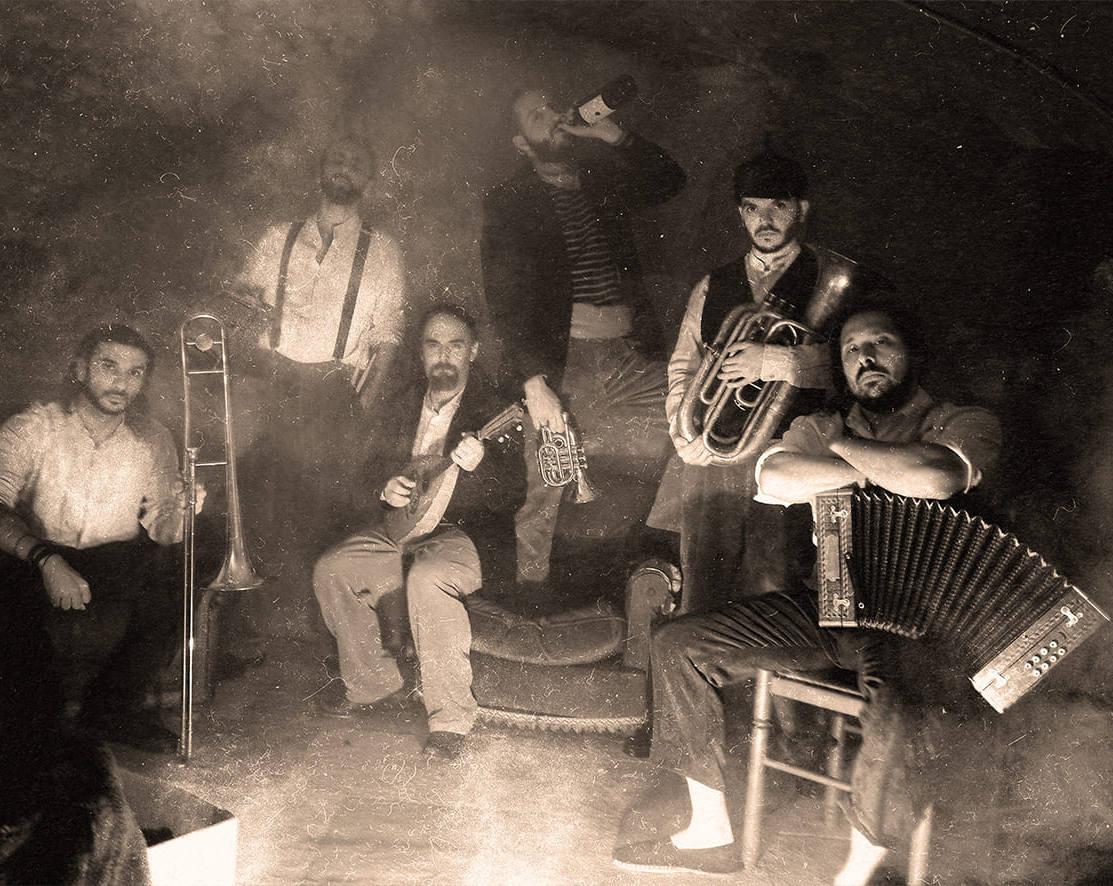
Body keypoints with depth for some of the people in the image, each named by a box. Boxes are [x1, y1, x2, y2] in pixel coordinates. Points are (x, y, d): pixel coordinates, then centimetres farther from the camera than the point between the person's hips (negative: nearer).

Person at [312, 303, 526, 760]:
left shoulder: (494, 407, -10)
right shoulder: (406, 402, 9)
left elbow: (514, 494, -17)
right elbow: (376, 462, 19)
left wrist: (479, 463, -37)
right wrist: (386, 486, -5)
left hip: (468, 534, -7)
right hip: (406, 524, 7)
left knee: (426, 580, -36)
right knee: (332, 571, -8)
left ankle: (450, 720, -26)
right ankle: (372, 687, 9)